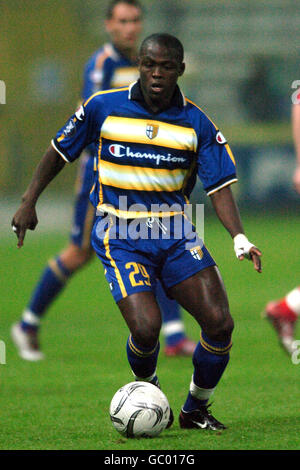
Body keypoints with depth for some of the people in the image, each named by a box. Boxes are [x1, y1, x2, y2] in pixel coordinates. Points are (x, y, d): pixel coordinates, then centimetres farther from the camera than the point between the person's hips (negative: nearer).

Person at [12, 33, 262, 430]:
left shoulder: (196, 123, 0)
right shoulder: (102, 107, -2)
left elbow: (219, 186, -3)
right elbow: (60, 151, 11)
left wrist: (240, 239, -17)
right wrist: (29, 202, 4)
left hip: (175, 232, 2)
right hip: (120, 235, -2)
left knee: (220, 324, -10)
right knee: (146, 327, -22)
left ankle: (196, 409, 15)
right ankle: (146, 388, 14)